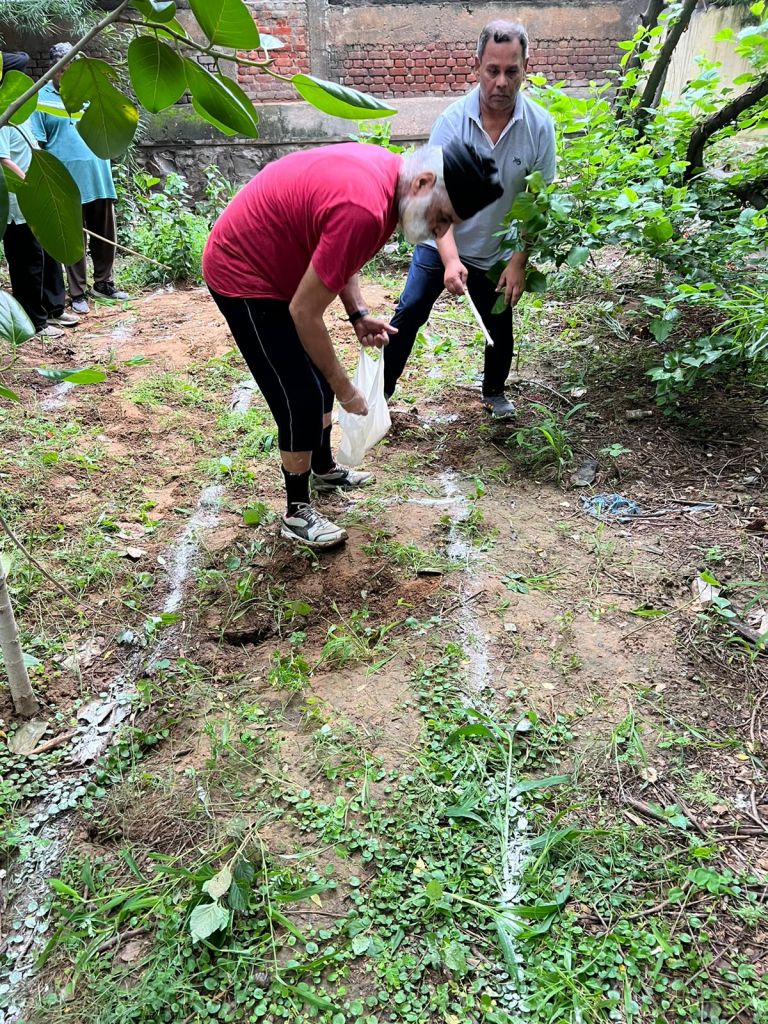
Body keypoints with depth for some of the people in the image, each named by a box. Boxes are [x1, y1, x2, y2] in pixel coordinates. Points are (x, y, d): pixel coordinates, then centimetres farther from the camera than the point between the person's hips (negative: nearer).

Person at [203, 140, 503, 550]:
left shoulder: (385, 172, -3)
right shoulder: (365, 208, -33)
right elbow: (304, 313, -27)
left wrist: (358, 315, -3)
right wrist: (345, 389, -17)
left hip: (275, 264, 10)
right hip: (243, 275, -9)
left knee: (320, 376, 18)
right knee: (301, 397, -5)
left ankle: (324, 467, 40)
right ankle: (296, 513, 12)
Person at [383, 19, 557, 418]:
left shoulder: (539, 126, -15)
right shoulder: (452, 120, -19)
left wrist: (518, 263, -16)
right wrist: (450, 259, -33)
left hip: (496, 254, 1)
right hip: (442, 245, -1)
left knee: (500, 329, 12)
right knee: (408, 315, -5)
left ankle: (494, 392, 38)